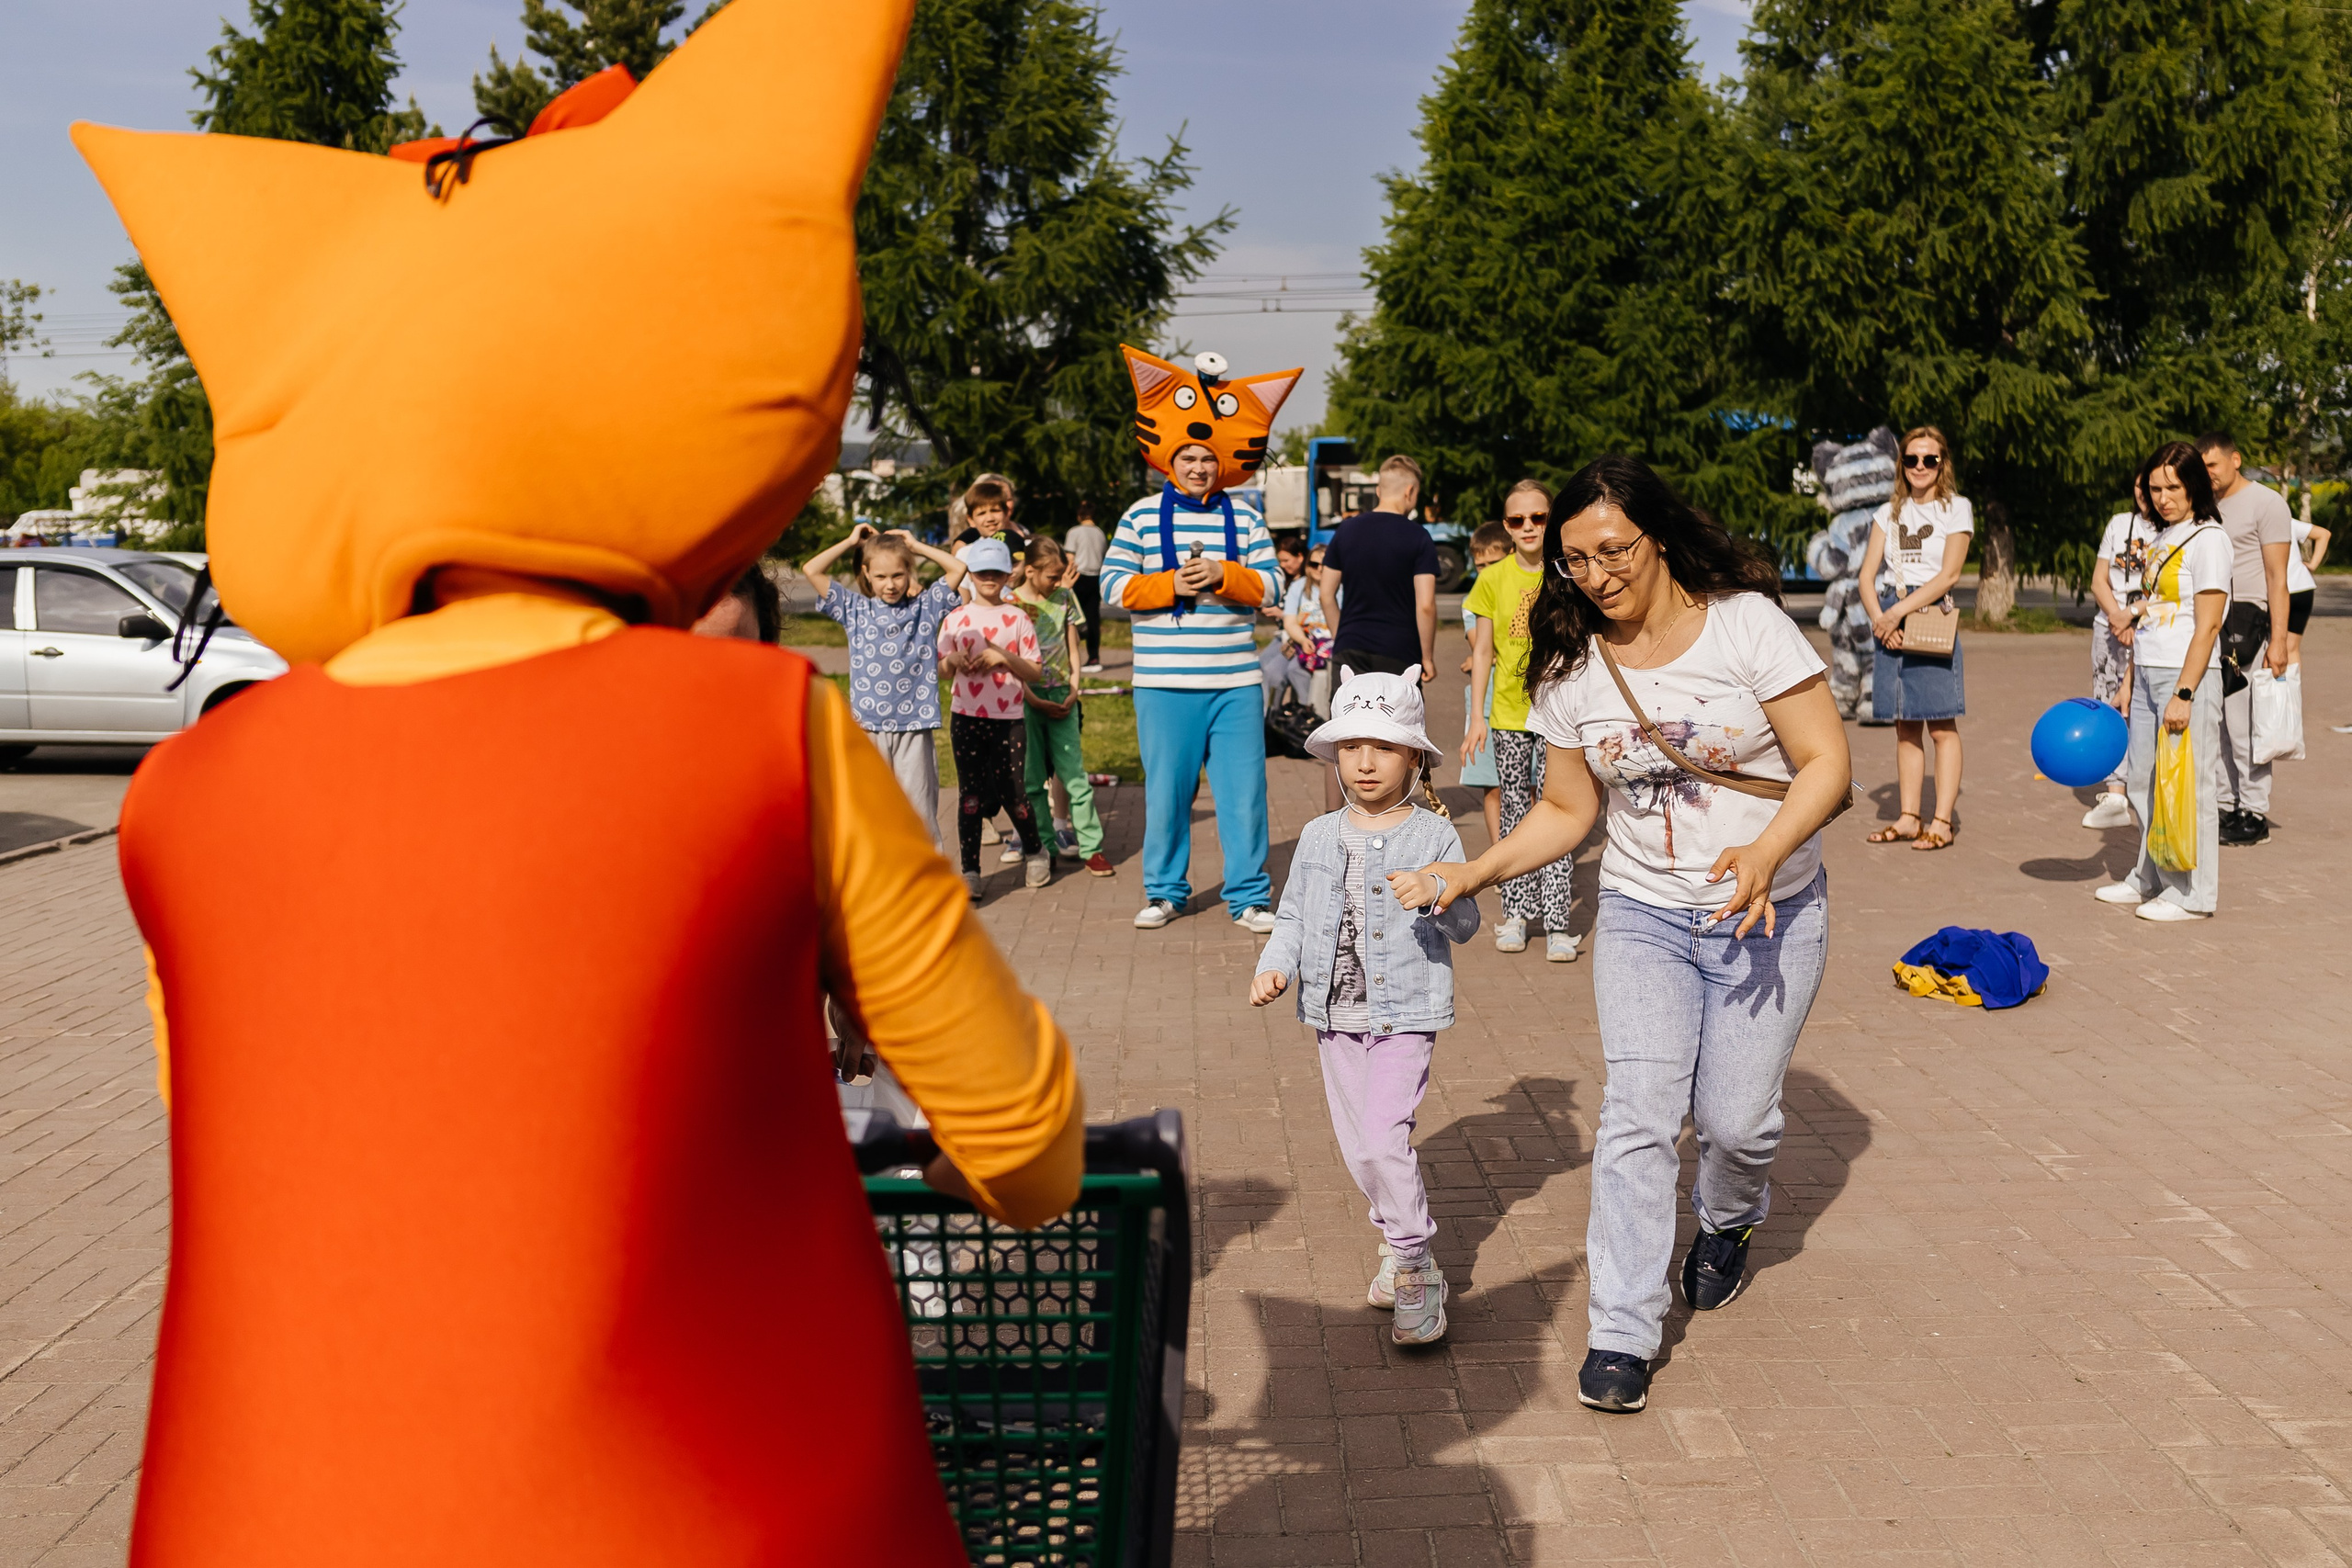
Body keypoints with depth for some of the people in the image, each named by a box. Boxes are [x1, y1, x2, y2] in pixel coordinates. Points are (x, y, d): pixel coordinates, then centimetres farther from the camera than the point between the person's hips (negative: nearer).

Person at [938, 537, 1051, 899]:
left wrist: (1005, 657, -15)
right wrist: (954, 659, -13)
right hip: (967, 717, 1)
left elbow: (1035, 672, 0)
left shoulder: (1018, 619, 2)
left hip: (1009, 719, -1)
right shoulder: (956, 618, 4)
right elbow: (943, 671, 9)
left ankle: (1035, 852, 26)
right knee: (970, 795, 1)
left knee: (1012, 794, 0)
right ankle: (970, 872, 6)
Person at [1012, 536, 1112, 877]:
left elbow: (1072, 650, 12)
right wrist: (1036, 702, -11)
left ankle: (1091, 847, 2)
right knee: (1032, 779, 3)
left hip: (1061, 698, 2)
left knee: (1074, 774, -1)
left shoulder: (1064, 598, 7)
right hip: (1027, 699, -2)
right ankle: (1044, 846, 12)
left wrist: (1074, 691, -1)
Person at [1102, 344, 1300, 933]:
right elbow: (1115, 583, 0)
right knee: (1167, 790, 6)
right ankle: (1165, 891, 21)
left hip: (1235, 682, 1)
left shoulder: (1244, 518, 8)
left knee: (1243, 789, 1)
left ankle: (1248, 896, 11)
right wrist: (1170, 585, -13)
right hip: (1164, 682, -1)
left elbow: (1268, 586, 4)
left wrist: (1223, 575, -13)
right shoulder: (1142, 516, 5)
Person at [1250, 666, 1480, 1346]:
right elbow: (1293, 918, 11)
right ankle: (1400, 1246, 34)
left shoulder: (1433, 835, -5)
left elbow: (1466, 925, -8)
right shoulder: (1319, 837, 6)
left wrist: (1437, 894, -28)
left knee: (1382, 1140, -16)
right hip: (1336, 1015, 5)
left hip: (1406, 1013, -5)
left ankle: (1415, 1268, 0)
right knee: (1358, 1147, 12)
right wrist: (1274, 967, -7)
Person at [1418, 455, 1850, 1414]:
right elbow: (1566, 811, 9)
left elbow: (1827, 764, -13)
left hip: (1770, 912, -2)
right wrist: (1473, 874, -6)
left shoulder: (1746, 623, -11)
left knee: (1733, 1116, -1)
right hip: (1641, 913, 2)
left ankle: (1728, 1220, 36)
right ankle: (1622, 1333, -4)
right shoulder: (1573, 669, 0)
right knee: (1639, 1112, -11)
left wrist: (1765, 852, -30)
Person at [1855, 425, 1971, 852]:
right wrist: (1879, 618, -11)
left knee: (1942, 725, -3)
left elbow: (1948, 574, -9)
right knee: (1905, 726, 7)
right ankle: (1909, 817, 11)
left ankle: (1942, 821, -2)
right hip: (1891, 622, 4)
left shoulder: (1956, 508, 1)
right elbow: (1867, 575, 6)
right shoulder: (1889, 513, 14)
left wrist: (1899, 610, -14)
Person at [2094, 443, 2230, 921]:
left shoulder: (2209, 539, -9)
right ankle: (2150, 879, 24)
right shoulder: (2161, 540, 16)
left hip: (2186, 675, -8)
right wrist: (2128, 684, 16)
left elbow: (2207, 626, -14)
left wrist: (2183, 693, -20)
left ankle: (2193, 894, 4)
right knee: (2145, 782, 12)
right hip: (2147, 673, 8)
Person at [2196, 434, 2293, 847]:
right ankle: (2226, 805, 14)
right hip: (2209, 624, 7)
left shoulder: (2266, 503, -4)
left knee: (2243, 723, -6)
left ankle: (2255, 815, 1)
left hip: (2246, 623, -7)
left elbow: (2277, 577, -8)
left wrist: (2278, 640, -14)